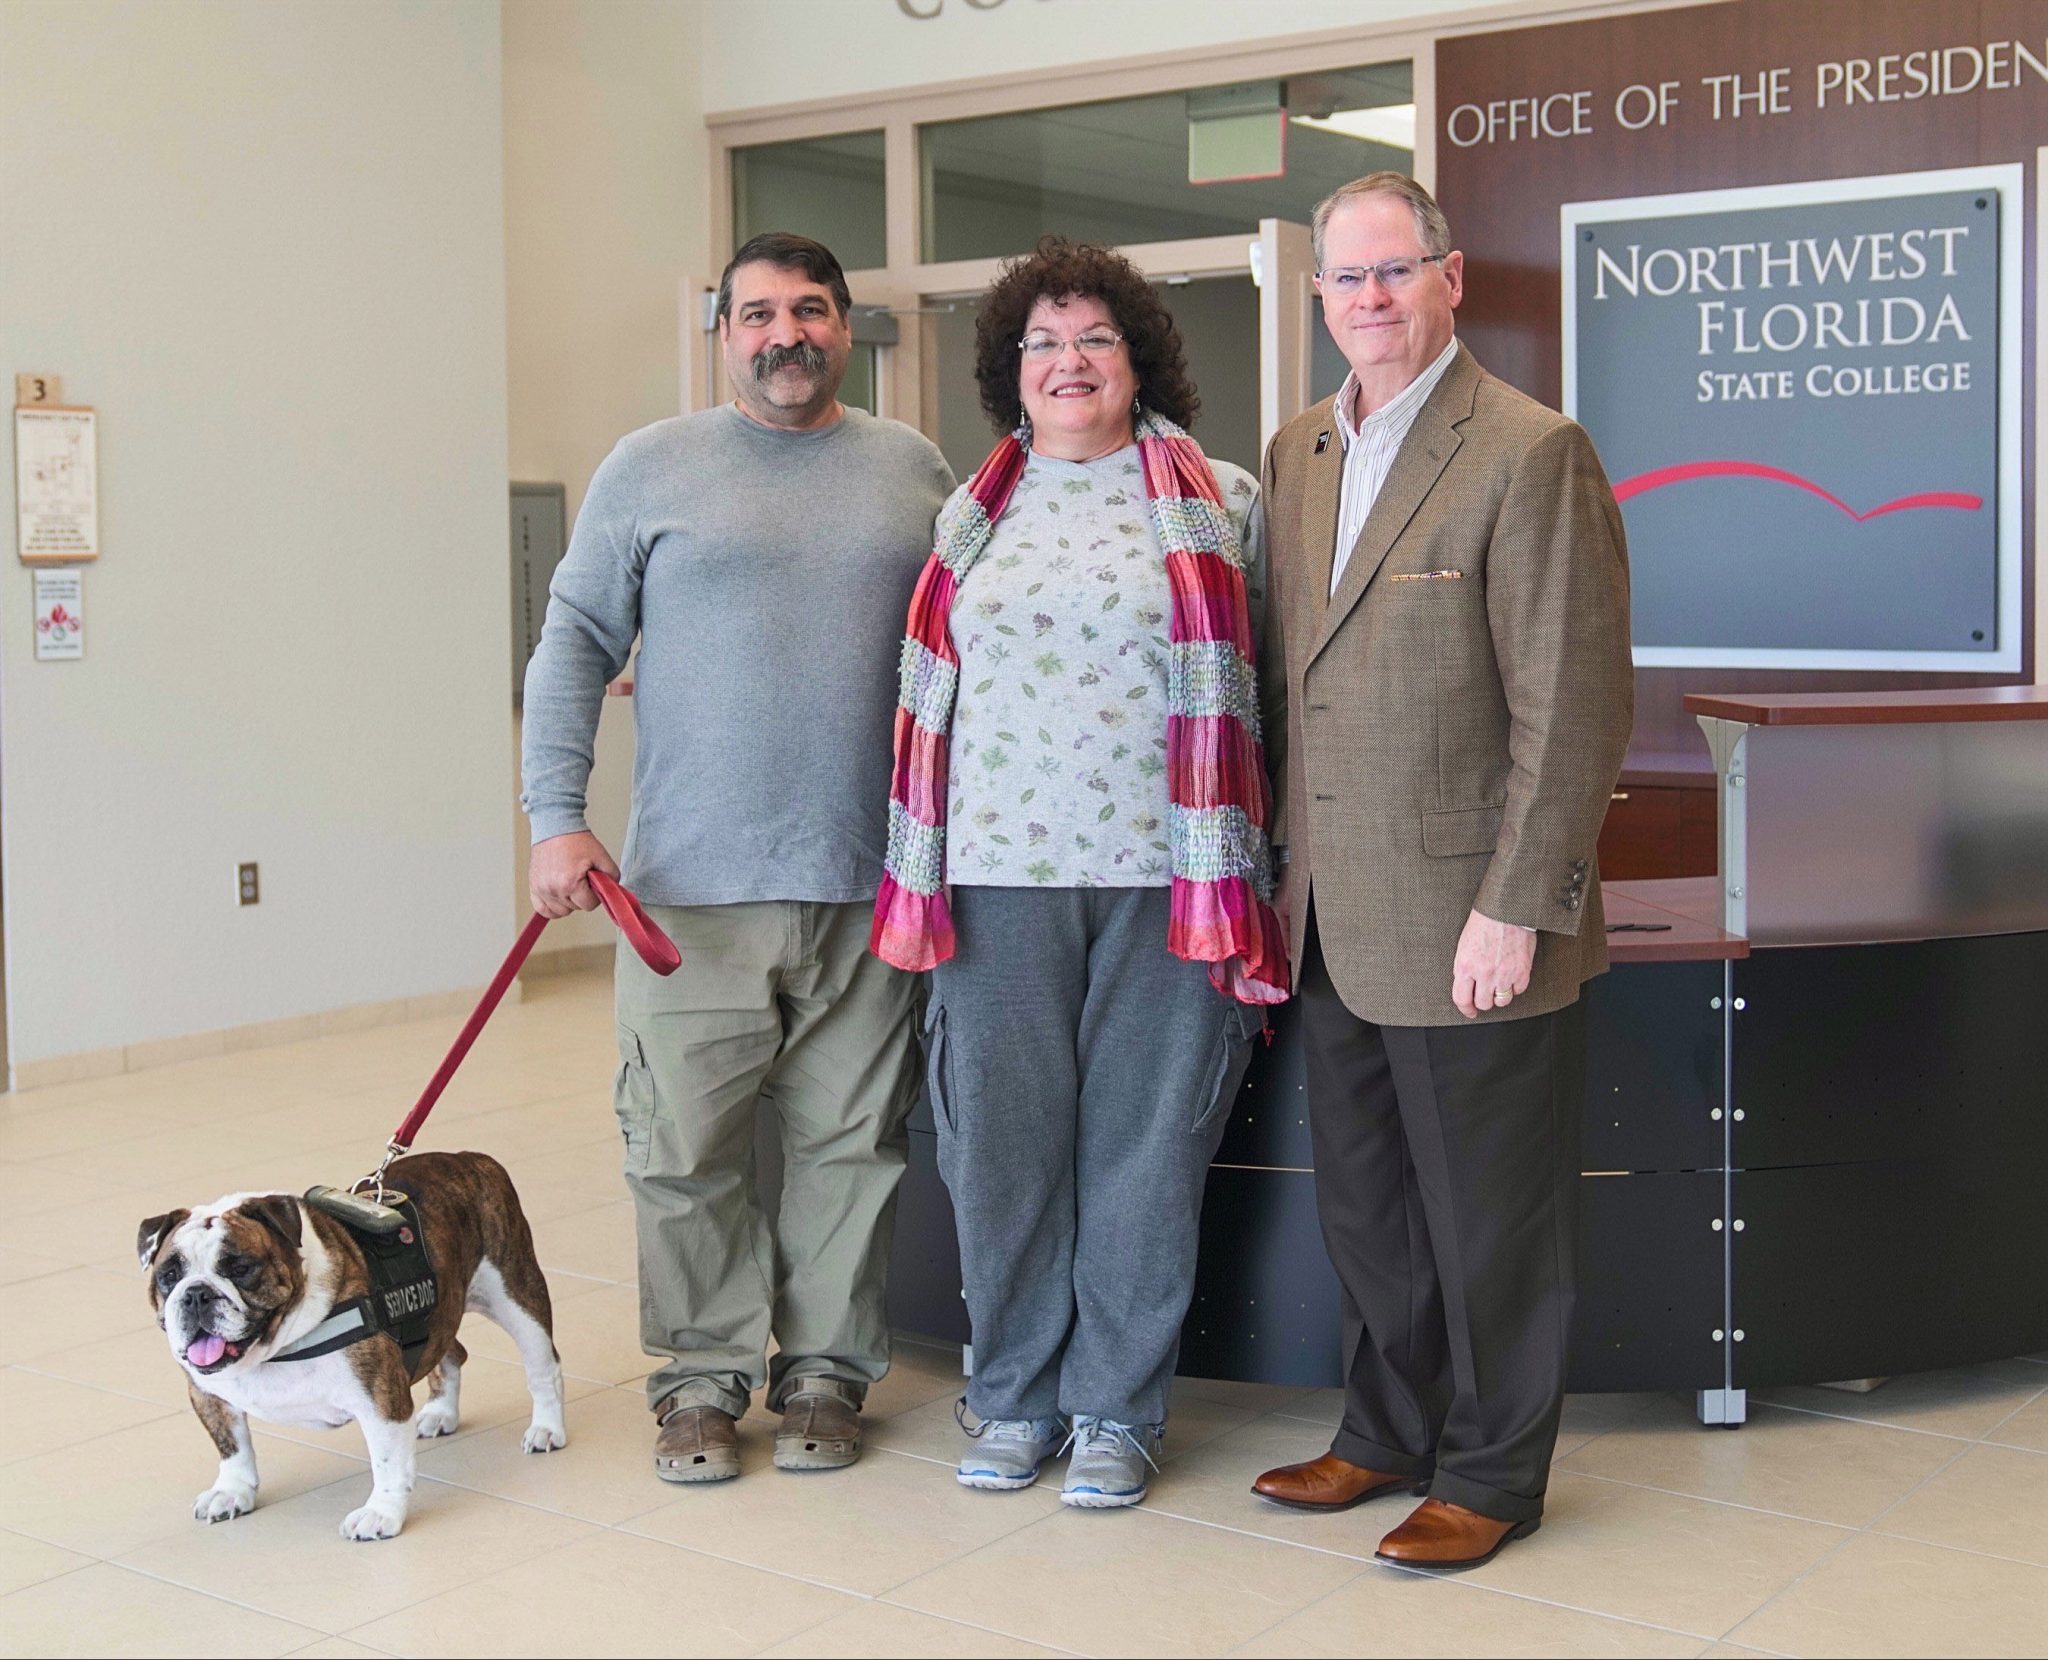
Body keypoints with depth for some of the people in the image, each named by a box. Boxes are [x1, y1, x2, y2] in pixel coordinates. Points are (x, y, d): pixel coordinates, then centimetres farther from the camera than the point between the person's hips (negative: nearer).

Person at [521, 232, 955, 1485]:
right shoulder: (652, 468, 5)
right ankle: (704, 1376, 17)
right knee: (686, 1146, 2)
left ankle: (825, 1369, 21)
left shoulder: (916, 473, 11)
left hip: (871, 879, 1)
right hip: (692, 882, -1)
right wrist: (558, 816, -6)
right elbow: (575, 644, 4)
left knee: (850, 1143, 7)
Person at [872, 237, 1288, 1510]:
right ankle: (1017, 1394, 23)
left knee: (1144, 1139, 3)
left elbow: (1265, 691, 5)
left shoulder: (1222, 503, 5)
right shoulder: (974, 515, 13)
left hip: (1163, 872, -2)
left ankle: (1119, 1408, 18)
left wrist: (1253, 873, 0)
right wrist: (922, 871, 13)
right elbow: (933, 692, 17)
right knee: (1002, 1133, 6)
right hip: (1002, 875, 2)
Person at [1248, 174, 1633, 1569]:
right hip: (1337, 924, 7)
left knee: (1489, 1221, 7)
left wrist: (1513, 910, -19)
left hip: (1469, 925, -7)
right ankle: (1390, 1436, 37)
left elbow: (1573, 708, -16)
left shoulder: (1531, 454, -12)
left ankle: (1492, 1475, 24)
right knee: (1366, 1206, 19)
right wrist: (1280, 874, 12)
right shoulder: (1299, 452, 11)